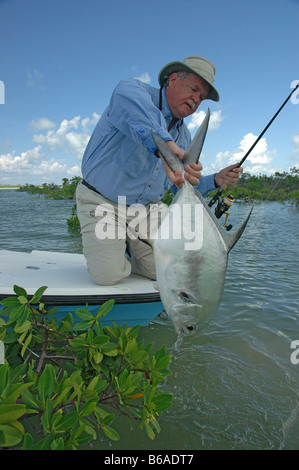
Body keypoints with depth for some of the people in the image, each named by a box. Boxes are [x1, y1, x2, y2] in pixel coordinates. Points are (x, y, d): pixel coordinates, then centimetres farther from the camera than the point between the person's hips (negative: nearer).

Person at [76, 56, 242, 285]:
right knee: (109, 276, -18)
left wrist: (216, 180, -2)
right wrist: (165, 147, -60)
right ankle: (102, 252, 18)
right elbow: (132, 104, -42)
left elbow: (183, 186, 16)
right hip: (102, 202, -6)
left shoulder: (184, 137, 9)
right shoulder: (134, 89, -13)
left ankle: (124, 255, 24)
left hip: (145, 208, 6)